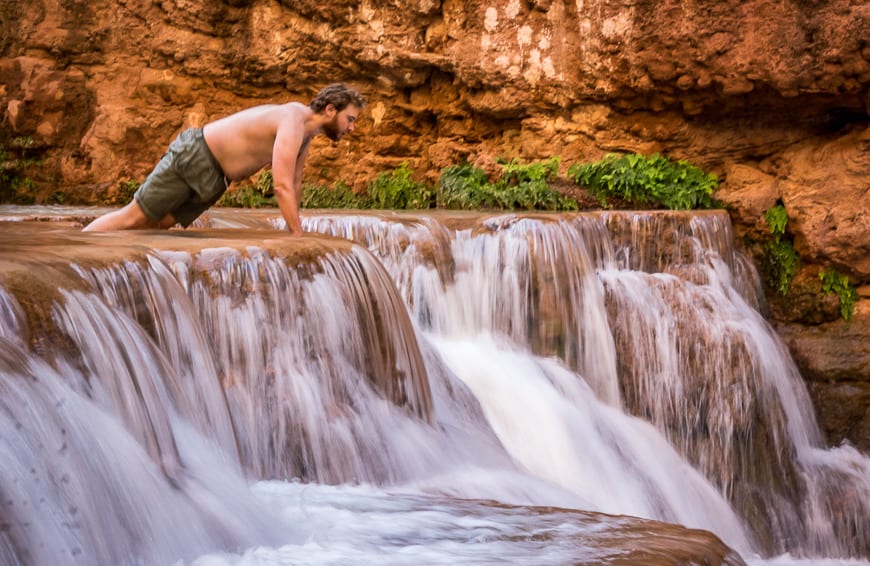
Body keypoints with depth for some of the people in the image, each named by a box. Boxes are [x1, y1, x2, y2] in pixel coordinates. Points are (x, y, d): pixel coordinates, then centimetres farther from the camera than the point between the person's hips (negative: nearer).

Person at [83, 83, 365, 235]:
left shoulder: (306, 130, 5)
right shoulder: (293, 123, -25)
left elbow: (295, 183, 14)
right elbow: (282, 186, -31)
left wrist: (293, 230, 13)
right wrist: (298, 236, -27)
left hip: (213, 176, 9)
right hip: (194, 155, -9)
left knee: (158, 223, 11)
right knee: (135, 217, -3)